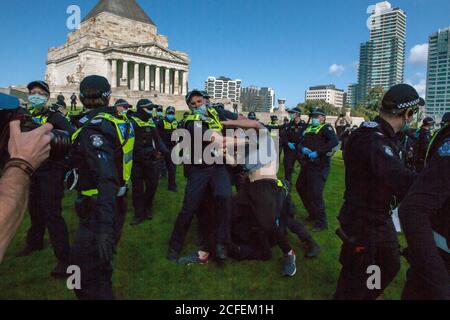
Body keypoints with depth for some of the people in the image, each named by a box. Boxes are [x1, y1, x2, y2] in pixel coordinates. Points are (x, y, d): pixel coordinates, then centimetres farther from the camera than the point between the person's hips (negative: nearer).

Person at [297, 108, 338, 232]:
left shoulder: (326, 128, -5)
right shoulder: (308, 129, 17)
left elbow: (334, 141, -23)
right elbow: (299, 143, 12)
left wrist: (317, 152, -25)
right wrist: (302, 148, -12)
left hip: (319, 166, -9)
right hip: (307, 164, 9)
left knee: (315, 194, -10)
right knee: (300, 188, 17)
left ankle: (321, 222, 5)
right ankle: (313, 214, 35)